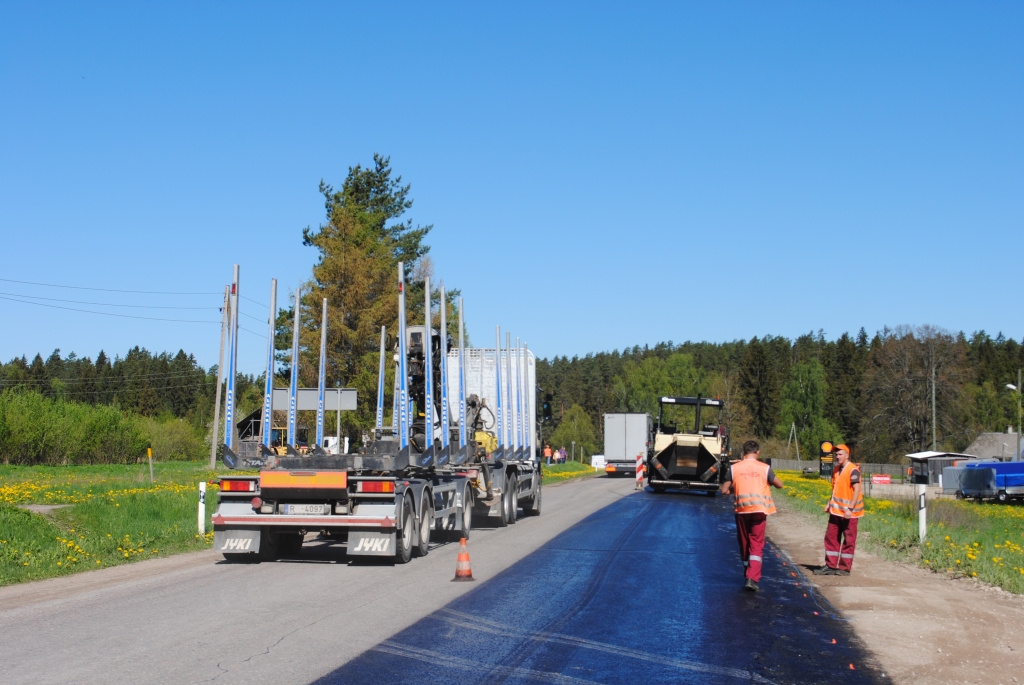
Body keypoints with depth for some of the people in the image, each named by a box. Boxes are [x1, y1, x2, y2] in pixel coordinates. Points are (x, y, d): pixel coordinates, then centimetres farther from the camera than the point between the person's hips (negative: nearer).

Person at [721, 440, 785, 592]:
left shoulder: (734, 468, -1)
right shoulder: (765, 468, -3)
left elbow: (724, 490, 1)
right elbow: (780, 485, 5)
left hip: (741, 510, 1)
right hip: (759, 509, -1)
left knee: (744, 543, 15)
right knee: (756, 545, 0)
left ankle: (748, 576, 26)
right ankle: (752, 578, -15)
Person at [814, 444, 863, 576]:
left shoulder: (853, 470, -14)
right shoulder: (836, 469, 10)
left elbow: (857, 490, -19)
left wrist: (850, 508, -23)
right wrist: (829, 503, 12)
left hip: (848, 512, -8)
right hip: (836, 511, 8)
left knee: (848, 540, 2)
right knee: (831, 537, 9)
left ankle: (845, 568, 8)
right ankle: (831, 566, 16)